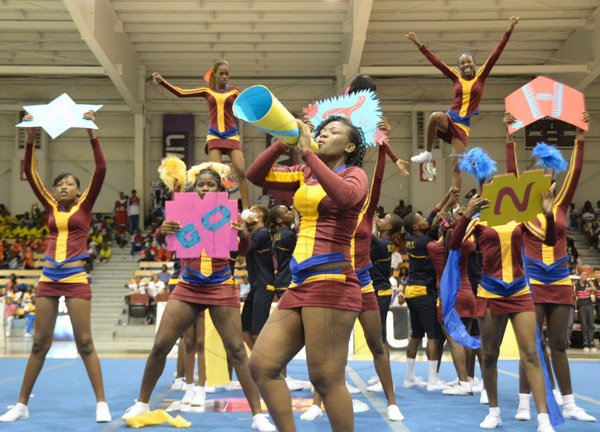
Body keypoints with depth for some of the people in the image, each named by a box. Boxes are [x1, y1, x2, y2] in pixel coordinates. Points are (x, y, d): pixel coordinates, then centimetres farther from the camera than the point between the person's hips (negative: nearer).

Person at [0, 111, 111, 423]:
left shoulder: (85, 206, 3)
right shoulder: (51, 208, 12)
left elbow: (100, 169, -7)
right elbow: (30, 173, 9)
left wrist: (91, 132, -12)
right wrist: (31, 137, 0)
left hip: (76, 279, -4)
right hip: (48, 279, 4)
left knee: (84, 342, -4)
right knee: (39, 343, 8)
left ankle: (101, 404, 1)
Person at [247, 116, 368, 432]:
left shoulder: (355, 174, -1)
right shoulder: (305, 174, 19)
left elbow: (344, 196, -25)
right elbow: (256, 175, 15)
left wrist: (307, 152, -20)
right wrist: (282, 144, 3)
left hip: (331, 284, -8)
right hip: (300, 285, 8)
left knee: (326, 379, -9)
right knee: (261, 365, 2)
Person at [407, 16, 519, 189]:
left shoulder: (480, 76, 7)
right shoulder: (456, 77, 10)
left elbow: (495, 54, 1)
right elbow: (435, 61, 9)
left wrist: (509, 31, -5)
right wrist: (419, 44, 6)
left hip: (464, 124, 0)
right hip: (450, 118, 1)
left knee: (457, 165, -6)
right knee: (435, 116, -36)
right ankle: (427, 153, -20)